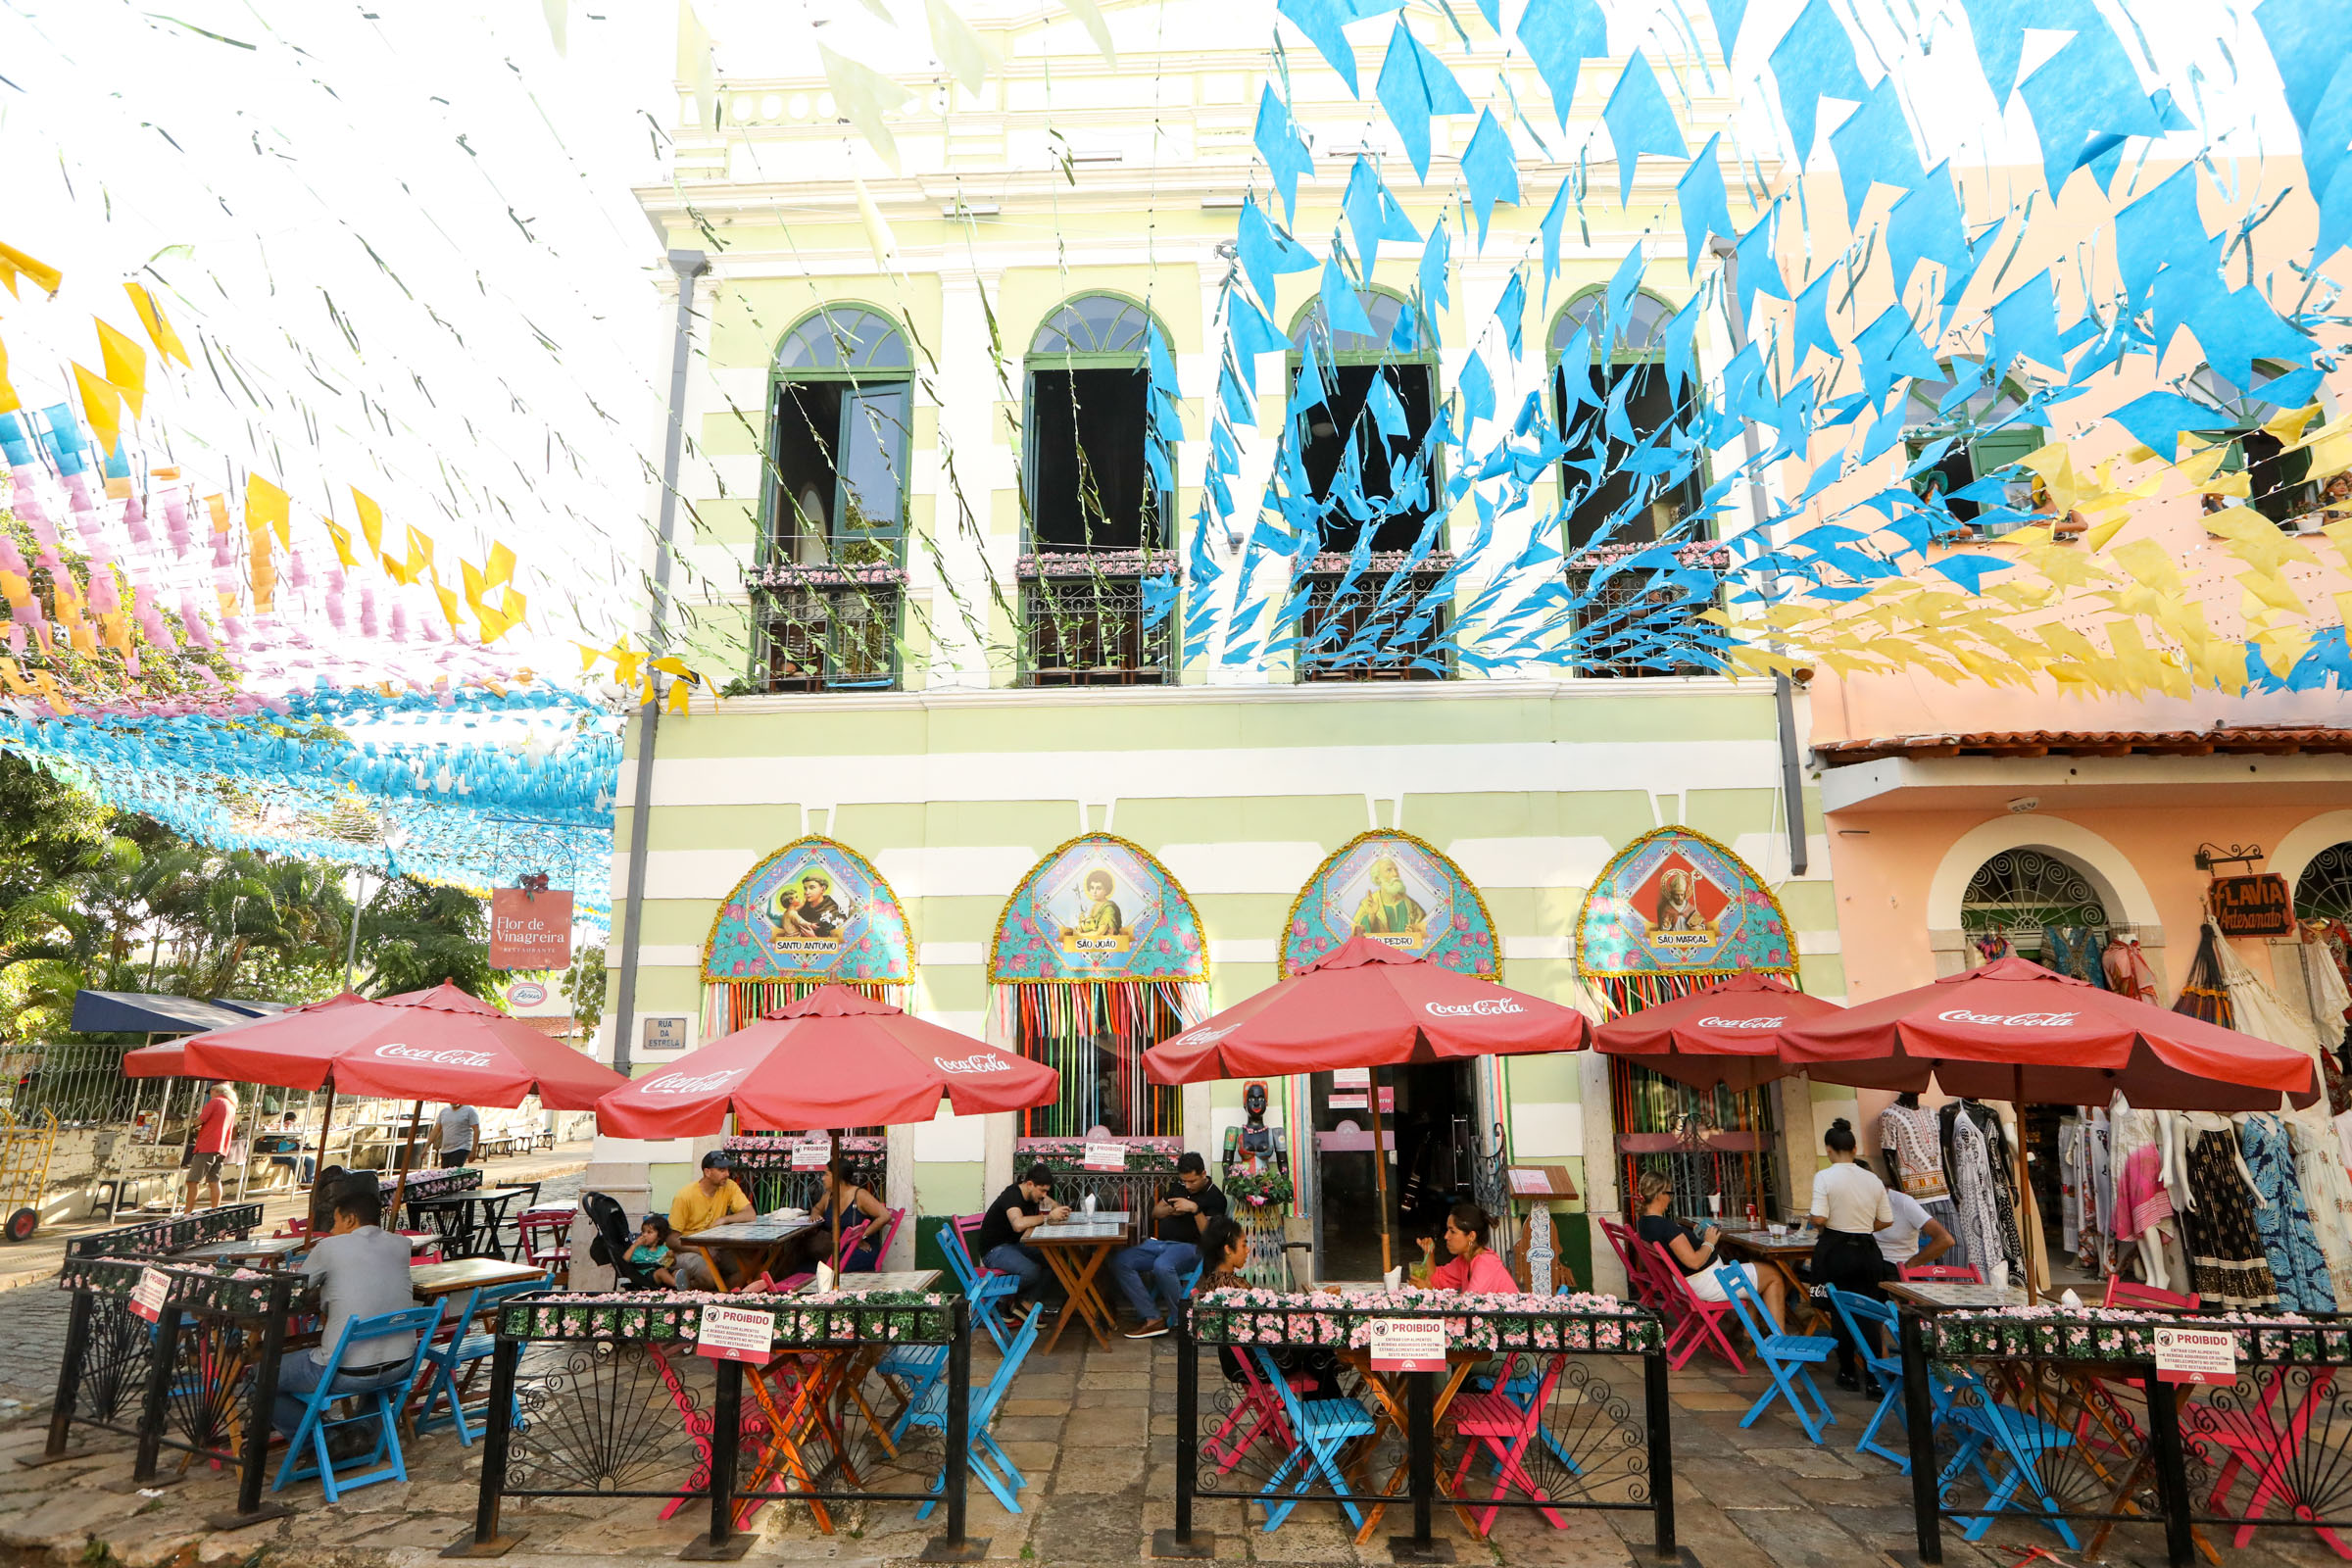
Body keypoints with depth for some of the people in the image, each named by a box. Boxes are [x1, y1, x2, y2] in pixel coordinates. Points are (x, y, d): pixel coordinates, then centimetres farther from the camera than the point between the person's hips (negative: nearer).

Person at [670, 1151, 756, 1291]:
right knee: (709, 1276, -36)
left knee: (746, 1269, -21)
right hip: (689, 1250, -5)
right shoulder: (685, 1196, -15)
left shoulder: (729, 1187, -4)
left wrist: (723, 1219, -25)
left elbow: (751, 1214, -12)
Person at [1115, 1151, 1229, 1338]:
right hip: (1158, 1242, 7)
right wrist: (1171, 1210, 3)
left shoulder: (1214, 1196, -2)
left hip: (1188, 1246, -7)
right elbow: (1155, 1212, 24)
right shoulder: (1178, 1187, 18)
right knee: (1119, 1261, -17)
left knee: (1162, 1266, -40)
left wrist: (1195, 1209, -23)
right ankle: (1152, 1318, -17)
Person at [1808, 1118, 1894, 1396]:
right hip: (1866, 1251, 3)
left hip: (1834, 1250, -3)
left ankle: (1848, 1374, 21)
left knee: (1840, 1313, 11)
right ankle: (1875, 1380, 6)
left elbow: (1819, 1219, -18)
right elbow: (1886, 1220, 5)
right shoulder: (1873, 1179, 0)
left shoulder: (1824, 1177, -13)